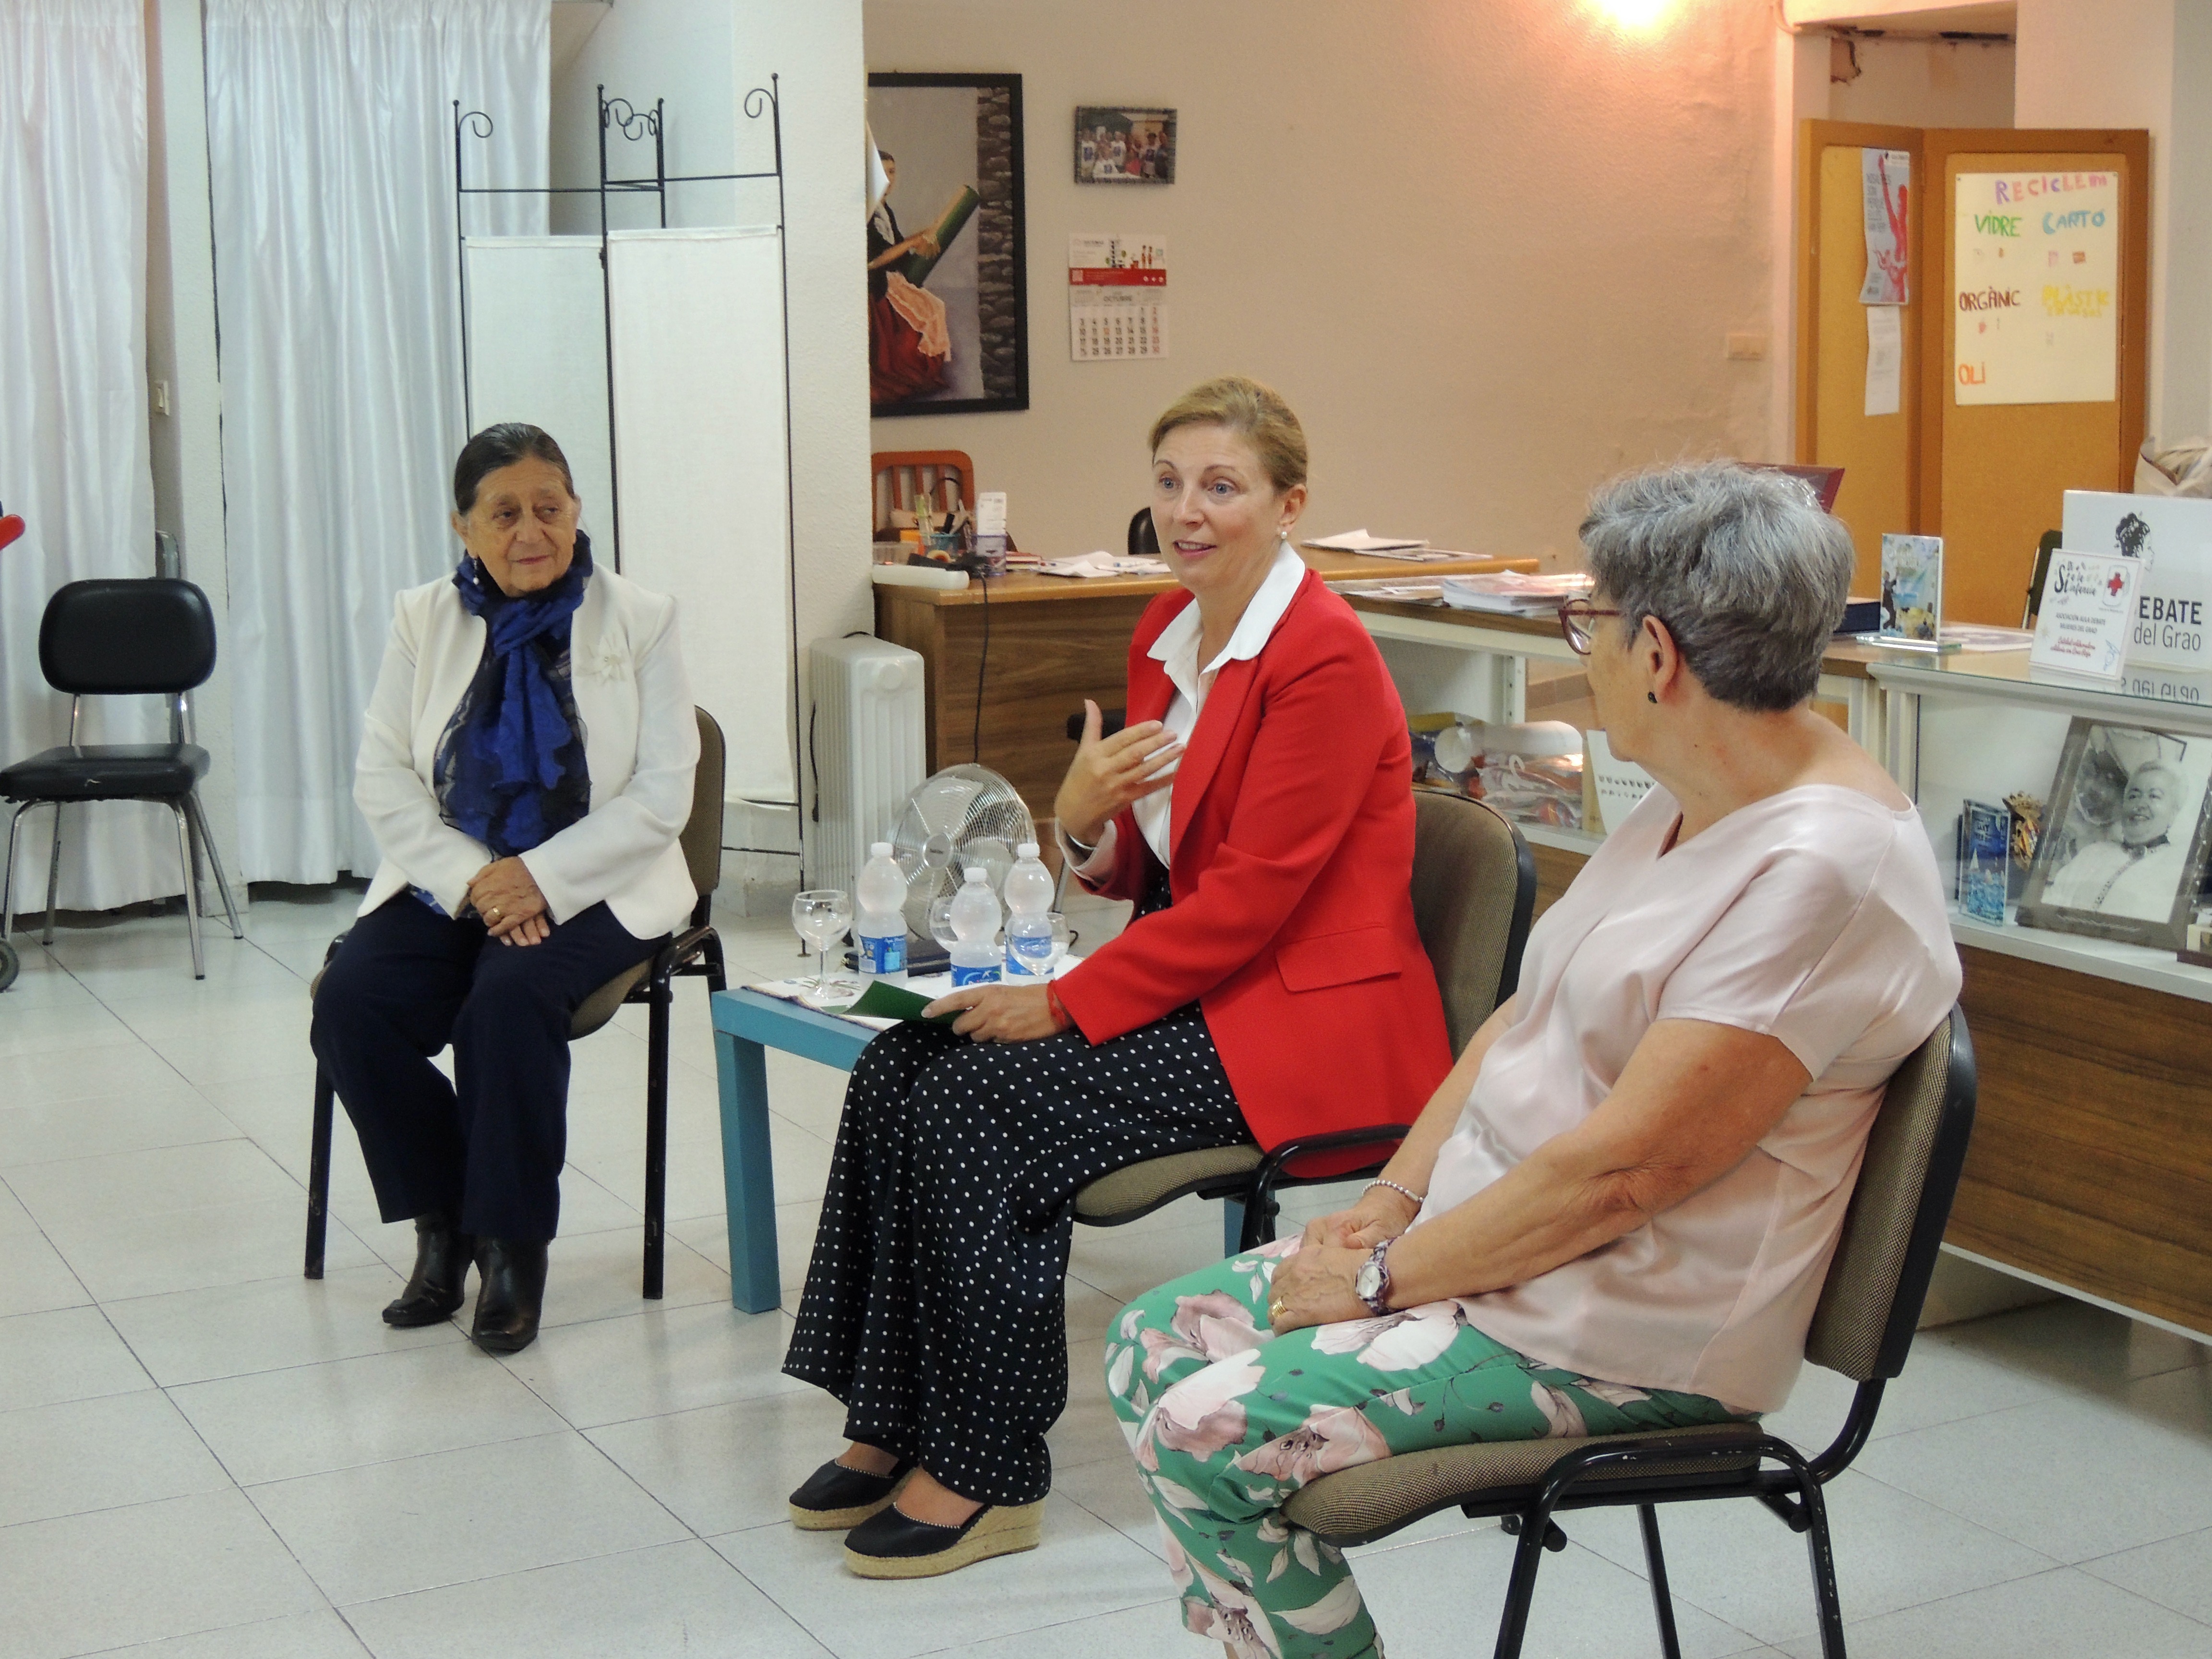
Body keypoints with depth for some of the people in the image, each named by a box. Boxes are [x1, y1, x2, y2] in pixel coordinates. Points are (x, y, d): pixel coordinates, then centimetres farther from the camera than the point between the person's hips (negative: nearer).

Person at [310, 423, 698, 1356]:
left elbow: (663, 796, -5)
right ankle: (442, 1226, -4)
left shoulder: (638, 621, 1)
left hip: (590, 888, -3)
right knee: (350, 1002, -24)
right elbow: (381, 776, 2)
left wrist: (540, 879, -17)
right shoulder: (425, 619, 8)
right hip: (448, 883, 3)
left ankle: (514, 1243, -15)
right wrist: (470, 879, -14)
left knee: (511, 997, -33)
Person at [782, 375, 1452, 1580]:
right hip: (1192, 978, 9)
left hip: (1304, 1022, -9)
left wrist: (1065, 1004, -17)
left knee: (985, 1103, -20)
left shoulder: (1325, 658, -17)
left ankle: (984, 1478, -7)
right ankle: (893, 1430, 1)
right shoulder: (1168, 630, 10)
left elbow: (1249, 895, -19)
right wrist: (1082, 825, -8)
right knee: (901, 1069, -7)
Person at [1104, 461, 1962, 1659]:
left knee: (1206, 1437, -19)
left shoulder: (1821, 870, -24)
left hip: (1626, 1332, -10)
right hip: (1485, 1236, 10)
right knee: (1152, 1346, 3)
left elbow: (1621, 1169, -25)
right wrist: (1393, 1198, 1)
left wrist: (1386, 1278, -17)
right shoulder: (1694, 804, 8)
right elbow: (1528, 1014, 13)